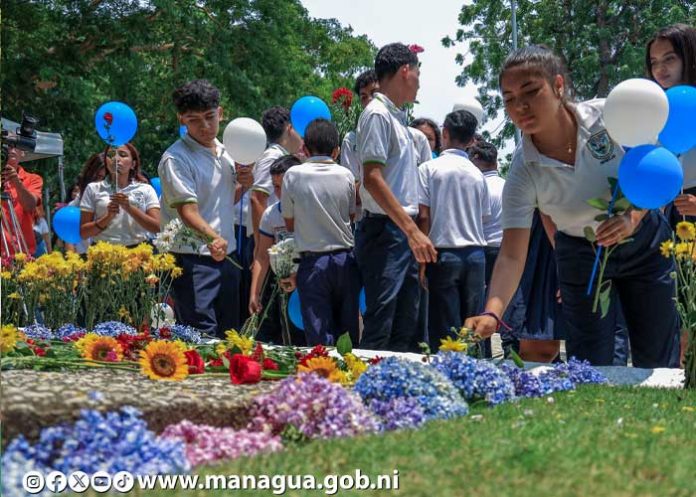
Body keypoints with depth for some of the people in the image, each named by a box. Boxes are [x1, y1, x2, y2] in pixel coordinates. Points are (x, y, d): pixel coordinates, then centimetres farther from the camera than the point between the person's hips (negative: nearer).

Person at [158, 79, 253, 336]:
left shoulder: (224, 153, 12)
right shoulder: (176, 159, -12)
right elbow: (187, 210, -24)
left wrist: (243, 185, 5)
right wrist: (212, 237, -41)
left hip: (226, 256, 8)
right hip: (192, 259, -8)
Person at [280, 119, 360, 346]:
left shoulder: (293, 175, -6)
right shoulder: (346, 175, -2)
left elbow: (290, 223, 4)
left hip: (312, 261, -2)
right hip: (345, 258, 2)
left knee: (319, 335, -2)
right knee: (350, 329, 11)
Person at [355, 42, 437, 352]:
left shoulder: (397, 118, 19)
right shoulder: (377, 114, -10)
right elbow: (372, 179, -19)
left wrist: (415, 232, 17)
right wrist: (412, 230, -23)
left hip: (405, 232, 10)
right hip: (385, 230, -10)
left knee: (405, 330, 11)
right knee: (379, 328, -10)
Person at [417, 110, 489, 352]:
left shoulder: (429, 168, -3)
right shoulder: (478, 174, 9)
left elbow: (424, 215, -7)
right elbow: (483, 217, 13)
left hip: (445, 252, -4)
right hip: (476, 253, 4)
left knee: (444, 331, -3)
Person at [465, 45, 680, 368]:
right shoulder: (524, 172, -23)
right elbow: (511, 256, -27)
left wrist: (632, 217, -32)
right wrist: (492, 313, -45)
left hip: (642, 243, 0)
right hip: (581, 255, 0)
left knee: (658, 364, 3)